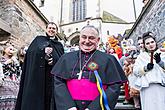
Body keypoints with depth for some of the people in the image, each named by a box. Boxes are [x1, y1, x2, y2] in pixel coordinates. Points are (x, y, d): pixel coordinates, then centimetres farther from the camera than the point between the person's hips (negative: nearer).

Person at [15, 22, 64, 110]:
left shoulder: (59, 45, 20)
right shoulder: (38, 39, 18)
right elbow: (30, 52, 3)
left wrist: (54, 60, -12)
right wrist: (43, 50, -13)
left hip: (52, 76, 1)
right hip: (37, 74, -1)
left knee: (49, 98, -5)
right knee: (35, 96, -7)